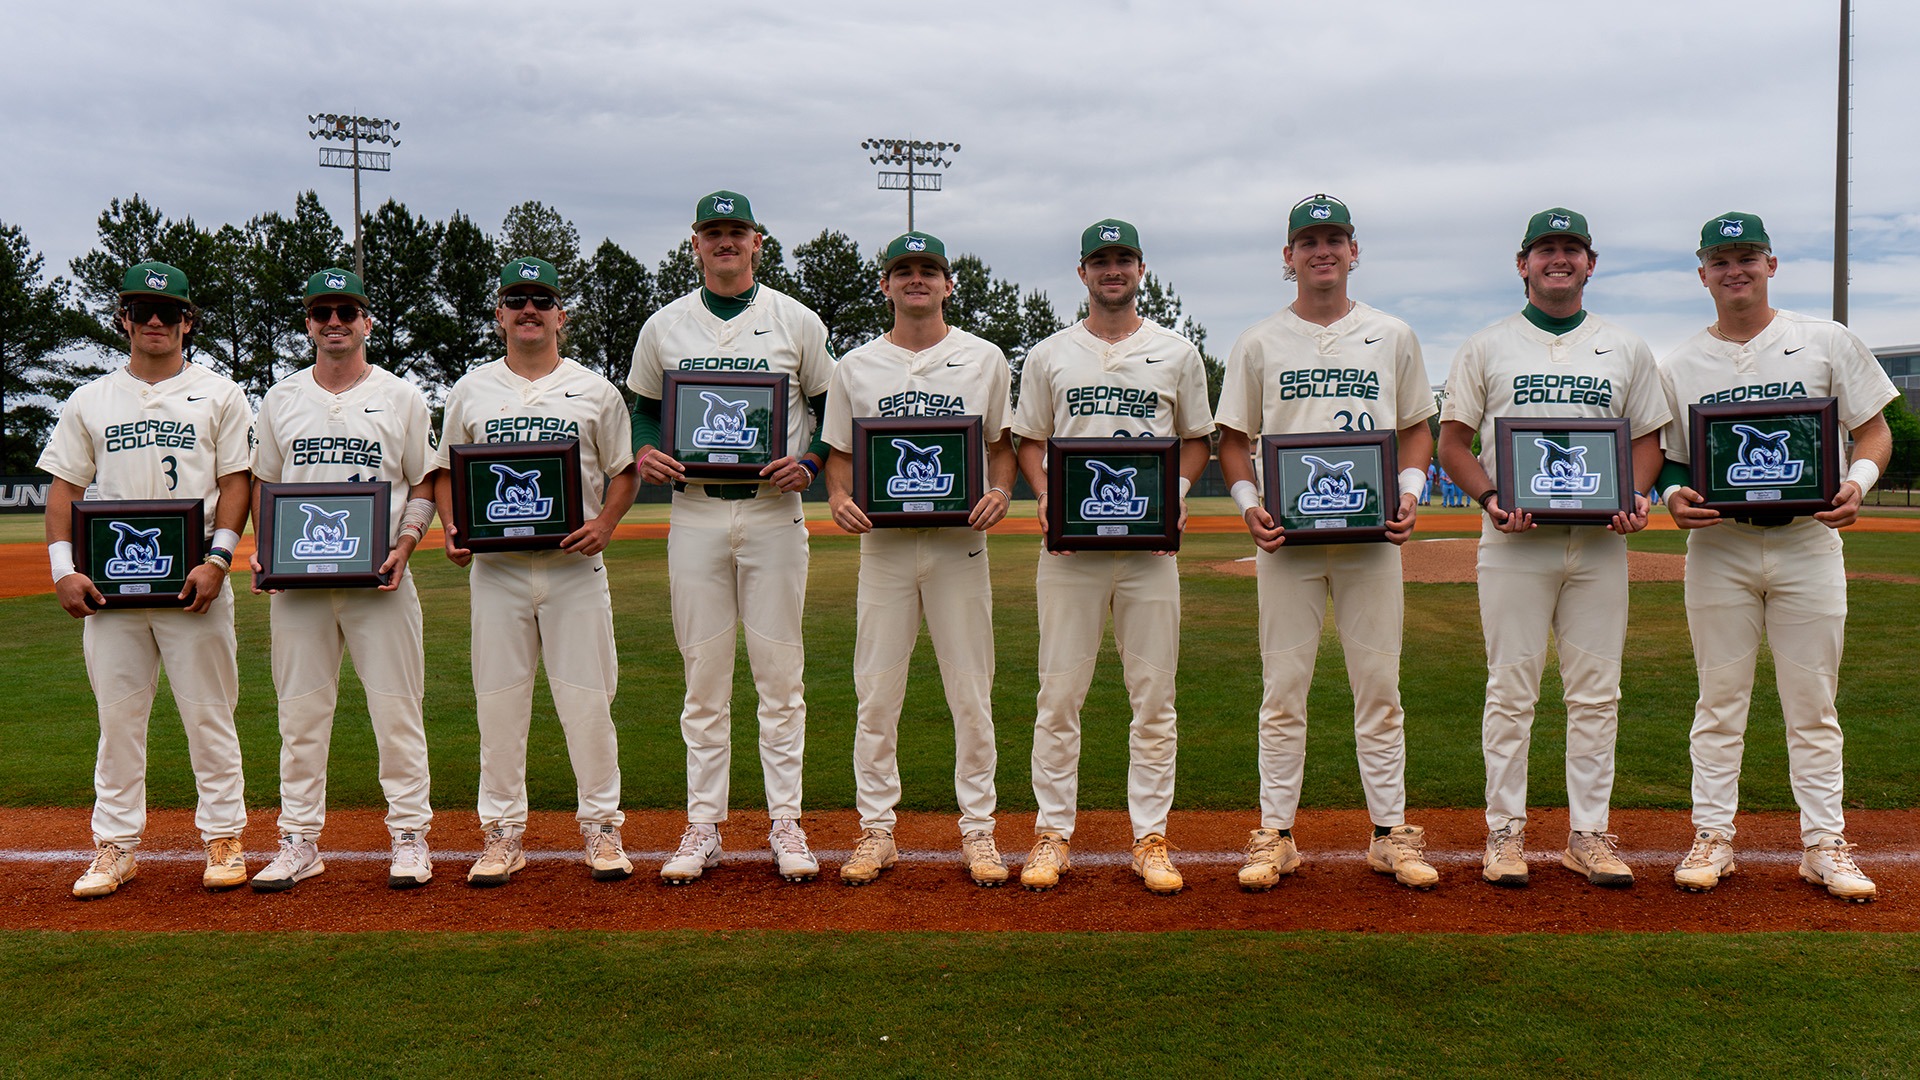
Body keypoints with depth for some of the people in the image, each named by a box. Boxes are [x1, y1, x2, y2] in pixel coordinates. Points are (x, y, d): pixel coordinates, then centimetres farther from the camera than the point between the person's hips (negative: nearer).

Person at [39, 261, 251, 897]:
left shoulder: (220, 396, 7)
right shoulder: (89, 401, 14)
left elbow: (235, 483, 1)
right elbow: (64, 488, 11)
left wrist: (218, 560, -12)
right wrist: (64, 567, -3)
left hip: (195, 582, -2)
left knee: (209, 715, 0)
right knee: (117, 718, 5)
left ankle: (224, 840, 9)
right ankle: (114, 847, 14)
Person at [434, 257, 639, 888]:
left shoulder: (595, 391, 8)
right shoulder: (470, 391, 11)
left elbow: (624, 469, 10)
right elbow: (444, 471, 16)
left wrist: (604, 523, -9)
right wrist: (452, 530, -3)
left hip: (575, 566, -1)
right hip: (496, 568, 2)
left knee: (588, 700, -1)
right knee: (498, 701, 3)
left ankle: (602, 828, 10)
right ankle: (503, 834, 14)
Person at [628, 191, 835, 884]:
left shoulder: (797, 321, 5)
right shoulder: (664, 327, 10)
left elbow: (831, 407, 9)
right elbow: (642, 407, 17)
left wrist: (809, 463, -8)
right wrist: (644, 453, -4)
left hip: (774, 512, -1)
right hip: (695, 513, 1)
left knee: (780, 671, 1)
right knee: (703, 673, 4)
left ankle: (786, 825, 9)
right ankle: (702, 826, 12)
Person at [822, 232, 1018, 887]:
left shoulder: (984, 359, 9)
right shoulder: (856, 366, 10)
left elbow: (1004, 443, 12)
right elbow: (838, 453, 13)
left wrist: (1000, 492, -9)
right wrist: (838, 498, -8)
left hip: (960, 541, -1)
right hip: (884, 540, 1)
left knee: (971, 691, 1)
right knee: (876, 692, 2)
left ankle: (978, 830, 13)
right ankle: (876, 830, 14)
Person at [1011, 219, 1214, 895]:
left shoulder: (1177, 353, 11)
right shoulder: (1049, 356, 10)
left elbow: (1197, 439, 15)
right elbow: (1029, 440, 13)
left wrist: (1177, 495, -3)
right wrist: (1045, 497, -5)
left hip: (1150, 542, 1)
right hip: (1071, 541, 0)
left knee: (1154, 695, 2)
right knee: (1059, 692, -1)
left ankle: (1150, 839, 11)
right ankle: (1053, 834, 10)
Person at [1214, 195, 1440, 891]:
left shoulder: (1393, 337, 11)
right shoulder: (1259, 343, 8)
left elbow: (1418, 427, 14)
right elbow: (1232, 437, 9)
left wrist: (1410, 489, -4)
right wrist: (1247, 503, -8)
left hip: (1373, 534, 1)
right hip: (1286, 536, -1)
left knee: (1379, 686, 4)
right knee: (1283, 688, 2)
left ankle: (1391, 834, 14)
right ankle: (1275, 835, 10)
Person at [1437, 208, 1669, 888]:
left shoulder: (1626, 350, 14)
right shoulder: (1487, 347, 7)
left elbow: (1648, 439, 15)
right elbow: (1453, 441, 5)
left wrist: (1635, 498, -5)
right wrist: (1489, 497, -12)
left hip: (1601, 541, 3)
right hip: (1515, 537, -2)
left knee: (1596, 693, 4)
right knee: (1511, 690, -1)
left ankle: (1588, 836, 13)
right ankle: (1505, 832, 8)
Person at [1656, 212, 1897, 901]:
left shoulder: (1826, 343, 5)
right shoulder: (1679, 365, 7)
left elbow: (1875, 430, 7)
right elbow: (1666, 458, 11)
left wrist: (1857, 483, -12)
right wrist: (1675, 498, -11)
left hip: (1808, 541, 0)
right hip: (1718, 543, 1)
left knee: (1813, 702, 4)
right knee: (1720, 699, 5)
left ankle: (1825, 844, 13)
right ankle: (1713, 837, 13)